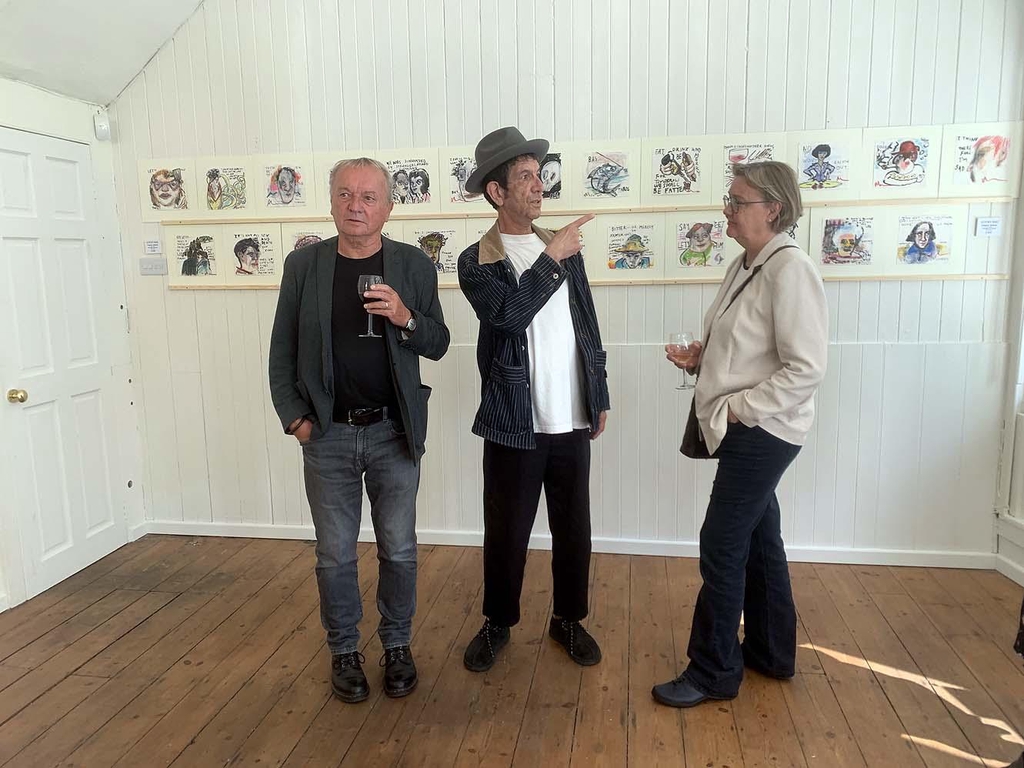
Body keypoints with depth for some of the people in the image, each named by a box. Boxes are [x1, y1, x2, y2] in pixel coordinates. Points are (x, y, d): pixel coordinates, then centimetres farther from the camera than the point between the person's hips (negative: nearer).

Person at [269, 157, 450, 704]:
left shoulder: (413, 264, 0)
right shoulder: (303, 264, 1)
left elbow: (438, 345, 1)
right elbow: (282, 351, 5)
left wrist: (405, 318, -18)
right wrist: (295, 417, -2)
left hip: (394, 433, 0)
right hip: (327, 435, 1)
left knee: (398, 550, 11)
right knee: (334, 555, 11)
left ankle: (397, 647, 31)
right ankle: (344, 651, 31)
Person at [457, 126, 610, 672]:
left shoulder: (564, 249, 9)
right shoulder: (476, 262, -4)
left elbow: (588, 326, 13)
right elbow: (507, 313, -24)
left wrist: (600, 396, 12)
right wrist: (551, 258, -20)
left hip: (571, 421, 4)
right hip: (514, 423, -4)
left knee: (573, 528, 13)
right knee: (506, 532, 9)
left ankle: (569, 619, 33)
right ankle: (497, 623, 31)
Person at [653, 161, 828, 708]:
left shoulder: (789, 269, -18)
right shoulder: (746, 265, 9)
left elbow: (806, 369, -22)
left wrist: (738, 408, -19)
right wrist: (700, 358, 2)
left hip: (761, 433, -9)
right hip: (744, 431, 9)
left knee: (722, 548, -2)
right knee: (758, 540, 19)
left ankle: (712, 672, 15)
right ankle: (770, 652, 36)